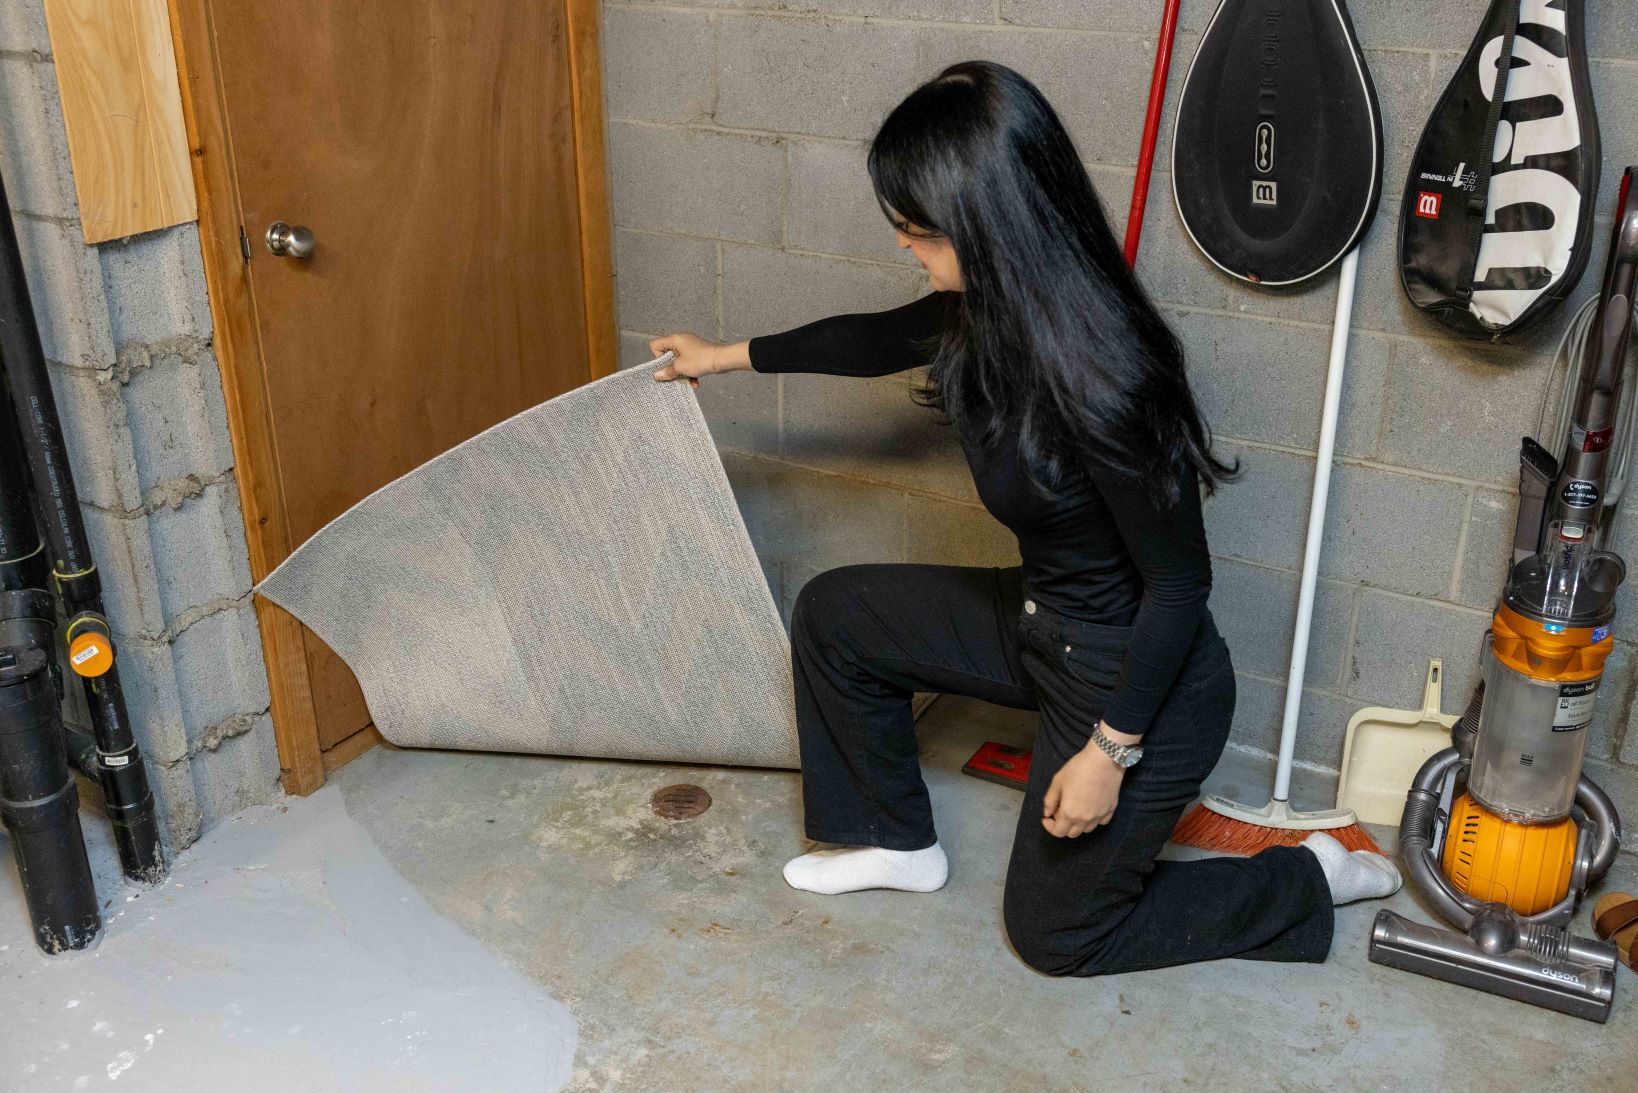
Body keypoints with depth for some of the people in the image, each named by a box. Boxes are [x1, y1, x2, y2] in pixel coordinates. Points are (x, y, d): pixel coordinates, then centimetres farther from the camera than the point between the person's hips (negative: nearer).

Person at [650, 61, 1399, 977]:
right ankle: (899, 842, 28)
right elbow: (884, 341, 12)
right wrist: (729, 356, 22)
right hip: (1042, 626, 8)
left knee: (1054, 934, 12)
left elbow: (1180, 582, -26)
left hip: (1141, 680, -8)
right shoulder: (993, 312, -9)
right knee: (834, 615, 10)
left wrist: (1110, 749, -19)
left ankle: (1311, 882, 24)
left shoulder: (1097, 377, -35)